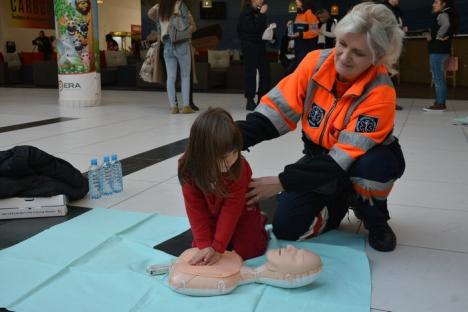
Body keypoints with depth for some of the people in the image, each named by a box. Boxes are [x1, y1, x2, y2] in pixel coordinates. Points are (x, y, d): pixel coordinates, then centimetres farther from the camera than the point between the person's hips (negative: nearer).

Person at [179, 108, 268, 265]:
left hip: (240, 211, -2)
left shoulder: (239, 167, -34)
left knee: (247, 250, -8)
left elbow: (232, 208, -30)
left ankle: (259, 221, 20)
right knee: (200, 246, -2)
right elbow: (195, 209, -23)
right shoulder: (189, 169, -29)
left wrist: (218, 247, -31)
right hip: (212, 214, 3)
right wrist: (205, 245, -28)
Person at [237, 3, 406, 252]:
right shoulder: (315, 63, -18)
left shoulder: (380, 93, -30)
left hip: (365, 157, -2)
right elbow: (276, 110, -19)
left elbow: (342, 158, -33)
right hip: (319, 156, 3)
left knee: (372, 166, -40)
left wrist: (282, 182, -36)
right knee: (285, 227, -14)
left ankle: (376, 221, -4)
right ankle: (338, 202, 18)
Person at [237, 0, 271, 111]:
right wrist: (261, 14, -21)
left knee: (265, 71, 5)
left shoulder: (259, 12, 15)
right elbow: (252, 27, -22)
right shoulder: (246, 13, -7)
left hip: (260, 45, 7)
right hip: (249, 45, -7)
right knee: (250, 72, -7)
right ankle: (250, 101, -2)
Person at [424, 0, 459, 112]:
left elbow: (446, 25, -33)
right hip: (440, 50, 11)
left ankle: (440, 104, -8)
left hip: (438, 50, -11)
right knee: (440, 78, 13)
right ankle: (440, 103, 18)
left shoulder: (442, 14, -12)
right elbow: (451, 29, 25)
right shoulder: (444, 15, 18)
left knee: (438, 78, -9)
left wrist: (437, 37, -20)